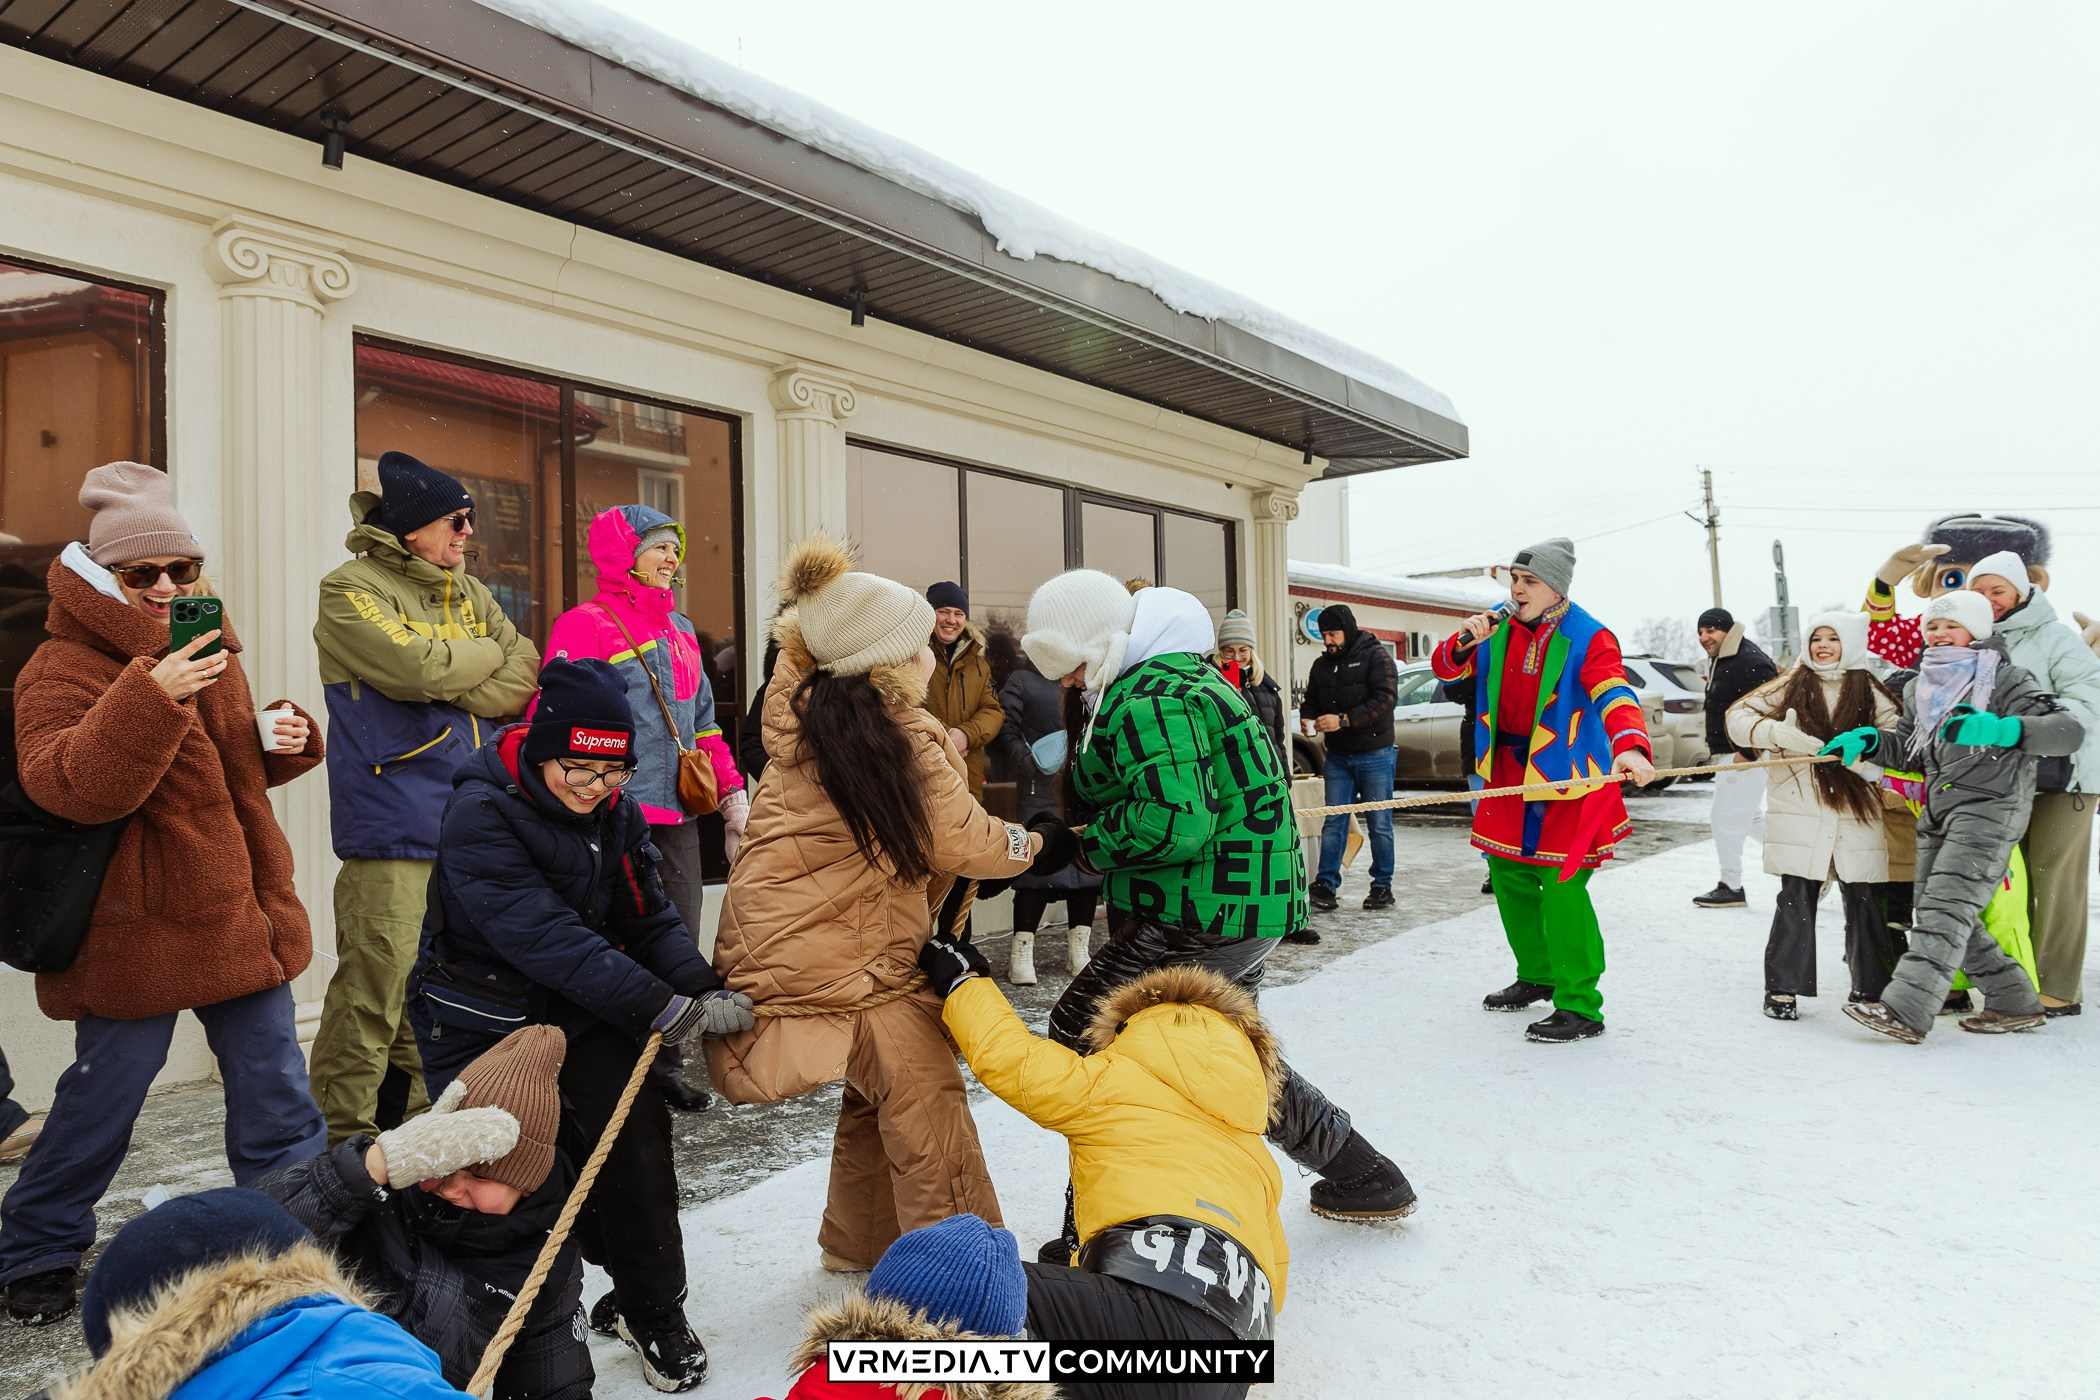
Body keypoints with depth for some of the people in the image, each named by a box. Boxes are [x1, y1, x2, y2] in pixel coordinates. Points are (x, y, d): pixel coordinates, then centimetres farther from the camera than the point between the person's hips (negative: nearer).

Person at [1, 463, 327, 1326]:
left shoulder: (209, 649, 10)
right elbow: (71, 787, -27)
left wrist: (282, 741, 1)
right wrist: (150, 695, -38)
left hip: (240, 911, 6)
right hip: (134, 925, -6)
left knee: (274, 1086, 11)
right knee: (104, 1093, 8)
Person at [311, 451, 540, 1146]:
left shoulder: (469, 593, 16)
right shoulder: (351, 589, -4)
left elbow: (522, 679, 6)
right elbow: (417, 666, -20)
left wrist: (449, 688, -10)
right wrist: (487, 654, -2)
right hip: (394, 823, -7)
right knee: (376, 979, -9)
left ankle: (419, 1119, 28)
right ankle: (343, 1134, 4)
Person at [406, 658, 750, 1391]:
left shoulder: (615, 813, -2)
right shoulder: (480, 815, -22)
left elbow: (650, 918, -3)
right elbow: (544, 936, -30)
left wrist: (706, 993, -21)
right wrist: (659, 1007, -33)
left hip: (584, 1013, 4)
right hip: (484, 1021, -4)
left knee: (633, 1132, -8)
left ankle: (652, 1309, 13)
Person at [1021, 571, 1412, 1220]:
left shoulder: (1146, 701, -19)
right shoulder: (1184, 673, 15)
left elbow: (1172, 822, -29)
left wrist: (1085, 842, -15)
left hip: (1204, 917, -11)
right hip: (1257, 904, 11)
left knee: (1076, 1033, -2)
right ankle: (1365, 1178, 36)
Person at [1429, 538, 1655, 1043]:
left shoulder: (1588, 638, -14)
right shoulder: (1498, 627, 4)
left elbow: (1615, 696, -28)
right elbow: (1444, 668, 5)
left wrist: (1631, 746, -48)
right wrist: (1466, 641, -17)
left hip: (1570, 776, -6)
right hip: (1510, 773, 6)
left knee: (1561, 888, -11)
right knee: (1509, 877, 14)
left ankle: (1579, 1006, 0)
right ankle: (1536, 976, 34)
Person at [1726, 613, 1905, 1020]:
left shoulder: (1869, 691, 8)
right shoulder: (1791, 686, 6)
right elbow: (1738, 717, 2)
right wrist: (1778, 733, -16)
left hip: (1858, 815, 1)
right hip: (1800, 815, -1)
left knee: (1864, 901, 4)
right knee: (1797, 901, 0)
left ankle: (1871, 988, 19)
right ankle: (1783, 989, 8)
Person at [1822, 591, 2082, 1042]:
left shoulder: (2005, 679, -6)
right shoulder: (1920, 689, 15)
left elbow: (2069, 730, -15)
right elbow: (1908, 746, 24)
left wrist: (2001, 729, -32)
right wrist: (1866, 740, 4)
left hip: (1989, 807, -8)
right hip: (1938, 810, 8)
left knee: (1945, 908, -15)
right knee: (1930, 911, 8)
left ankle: (1905, 1011, -20)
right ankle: (2015, 1003, 22)